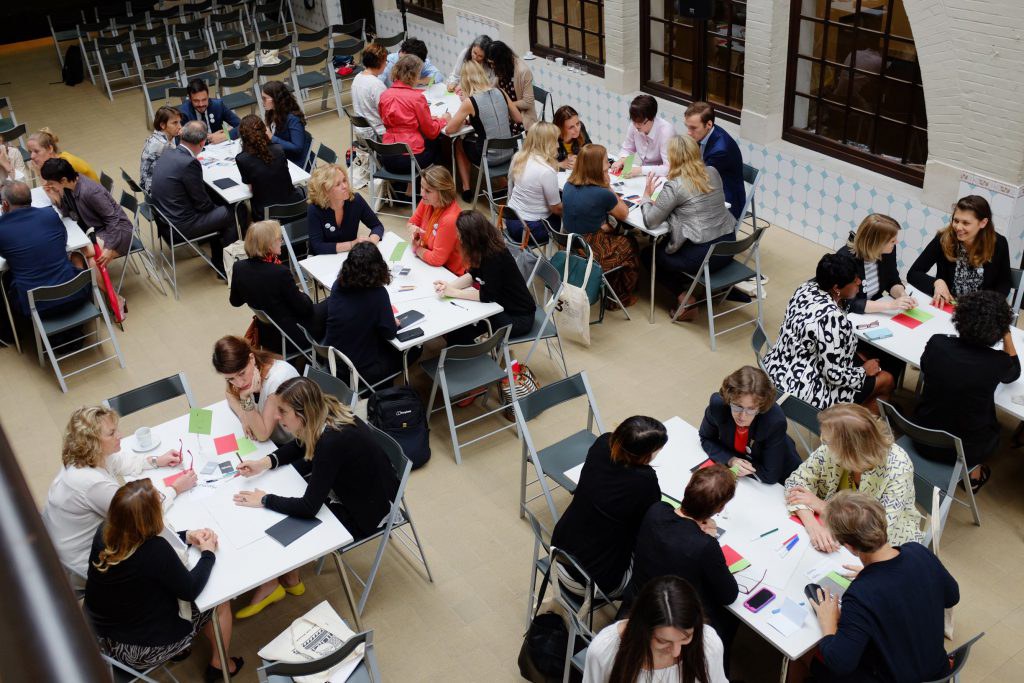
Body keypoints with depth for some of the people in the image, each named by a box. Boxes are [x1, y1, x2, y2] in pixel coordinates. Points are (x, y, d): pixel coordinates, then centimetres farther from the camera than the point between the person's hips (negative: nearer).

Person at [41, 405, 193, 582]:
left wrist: (157, 460, -2)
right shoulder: (93, 483, -37)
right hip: (81, 558, -8)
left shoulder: (88, 456, -12)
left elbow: (124, 462, 9)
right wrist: (175, 489, -18)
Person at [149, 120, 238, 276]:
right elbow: (202, 203, -15)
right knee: (231, 214, 5)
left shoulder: (166, 156, 4)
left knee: (217, 209, 22)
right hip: (181, 226, -9)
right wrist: (215, 206, 7)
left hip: (164, 219, 9)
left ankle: (218, 262, 29)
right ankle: (223, 266, 18)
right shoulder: (189, 163, -23)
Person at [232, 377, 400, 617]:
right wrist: (265, 462, -5)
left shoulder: (332, 441, -34)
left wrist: (264, 500, -19)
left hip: (366, 511, -8)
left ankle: (272, 585, 22)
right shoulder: (325, 416, -11)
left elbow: (308, 508, -32)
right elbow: (299, 447, 11)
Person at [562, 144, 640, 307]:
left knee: (616, 234, 29)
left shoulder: (568, 186, -3)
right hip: (592, 255, -7)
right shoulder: (602, 194, -24)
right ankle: (621, 298, 34)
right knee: (631, 244, 21)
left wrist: (602, 225, -1)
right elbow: (624, 214, -5)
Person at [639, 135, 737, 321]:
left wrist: (647, 195, 9)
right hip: (728, 246, 7)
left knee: (653, 254, 21)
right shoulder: (713, 173, 4)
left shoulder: (673, 186, -15)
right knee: (665, 243, 30)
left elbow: (650, 221, -7)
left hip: (702, 256, -7)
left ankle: (686, 300, 12)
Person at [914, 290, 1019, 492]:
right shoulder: (998, 362, -20)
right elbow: (1014, 373, 7)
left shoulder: (936, 343, -17)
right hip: (964, 451, -2)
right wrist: (1007, 335, 5)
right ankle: (974, 473, 35)